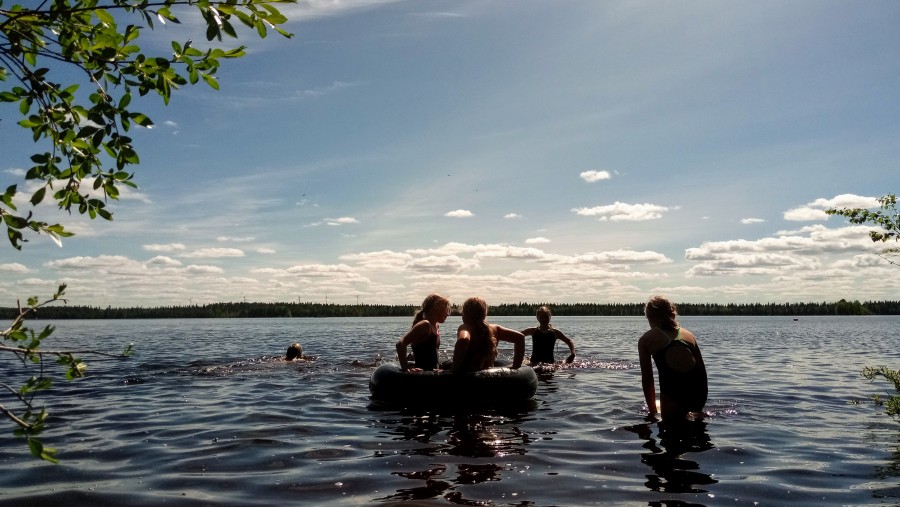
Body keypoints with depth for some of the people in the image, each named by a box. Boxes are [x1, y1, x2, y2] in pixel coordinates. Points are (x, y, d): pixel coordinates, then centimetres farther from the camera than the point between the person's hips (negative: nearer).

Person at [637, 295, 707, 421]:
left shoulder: (646, 340, 10)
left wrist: (653, 412, 20)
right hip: (698, 397, 5)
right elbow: (702, 370, 20)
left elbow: (647, 379, 12)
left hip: (674, 392, -5)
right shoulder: (688, 335, 19)